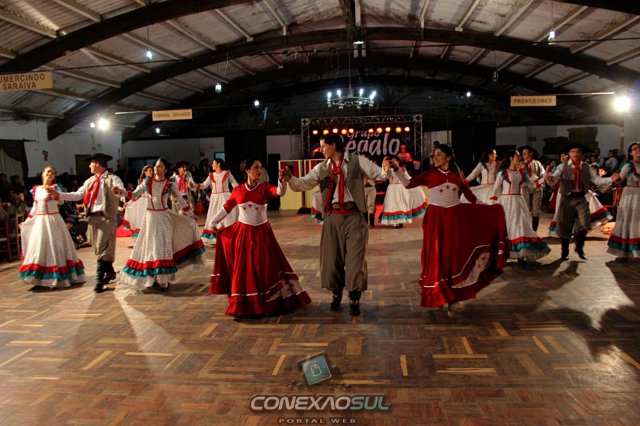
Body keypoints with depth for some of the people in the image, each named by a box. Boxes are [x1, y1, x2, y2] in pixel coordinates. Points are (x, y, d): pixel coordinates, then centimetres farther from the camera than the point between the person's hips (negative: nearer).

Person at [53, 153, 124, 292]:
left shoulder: (112, 179, -4)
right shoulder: (89, 181, 17)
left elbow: (123, 191, -22)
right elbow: (77, 195, 18)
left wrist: (119, 191, -46)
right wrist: (57, 194, 11)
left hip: (106, 218, -7)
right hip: (92, 217, 7)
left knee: (103, 249, -8)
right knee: (98, 249, 13)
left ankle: (99, 280, -5)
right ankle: (110, 272, 29)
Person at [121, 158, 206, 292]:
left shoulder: (170, 184, -4)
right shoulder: (147, 182, 2)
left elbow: (180, 200, 1)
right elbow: (135, 194, -2)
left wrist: (191, 215, 3)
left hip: (164, 217, -2)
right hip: (150, 217, 2)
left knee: (163, 247, -1)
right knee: (150, 246, 7)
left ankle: (163, 280, 5)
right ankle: (152, 277, 18)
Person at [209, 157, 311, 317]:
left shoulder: (265, 187, -2)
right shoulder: (238, 190, 1)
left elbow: (279, 192, -21)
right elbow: (226, 207, 10)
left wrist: (282, 179, -39)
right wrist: (213, 222, 15)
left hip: (261, 232, 0)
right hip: (243, 232, 1)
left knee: (268, 266, 1)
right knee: (244, 269, 6)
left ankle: (270, 301, 16)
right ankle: (245, 303, 18)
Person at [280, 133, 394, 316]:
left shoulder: (357, 161, 0)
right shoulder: (322, 167, 7)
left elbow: (377, 174, -1)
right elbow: (305, 183, 0)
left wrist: (385, 171, -23)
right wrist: (290, 178, -18)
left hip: (354, 216, -3)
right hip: (333, 217, 3)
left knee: (355, 257, 0)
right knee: (332, 256, 11)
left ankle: (354, 298, 14)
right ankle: (336, 293, 32)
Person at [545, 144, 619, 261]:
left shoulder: (586, 167, 6)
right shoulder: (563, 167, -2)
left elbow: (597, 179, 3)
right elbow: (553, 180, -12)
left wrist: (611, 179, -12)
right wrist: (549, 179, -35)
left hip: (581, 199, 2)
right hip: (567, 199, -2)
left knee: (584, 224, -6)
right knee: (565, 226, 4)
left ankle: (579, 248, 21)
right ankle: (564, 252, 22)